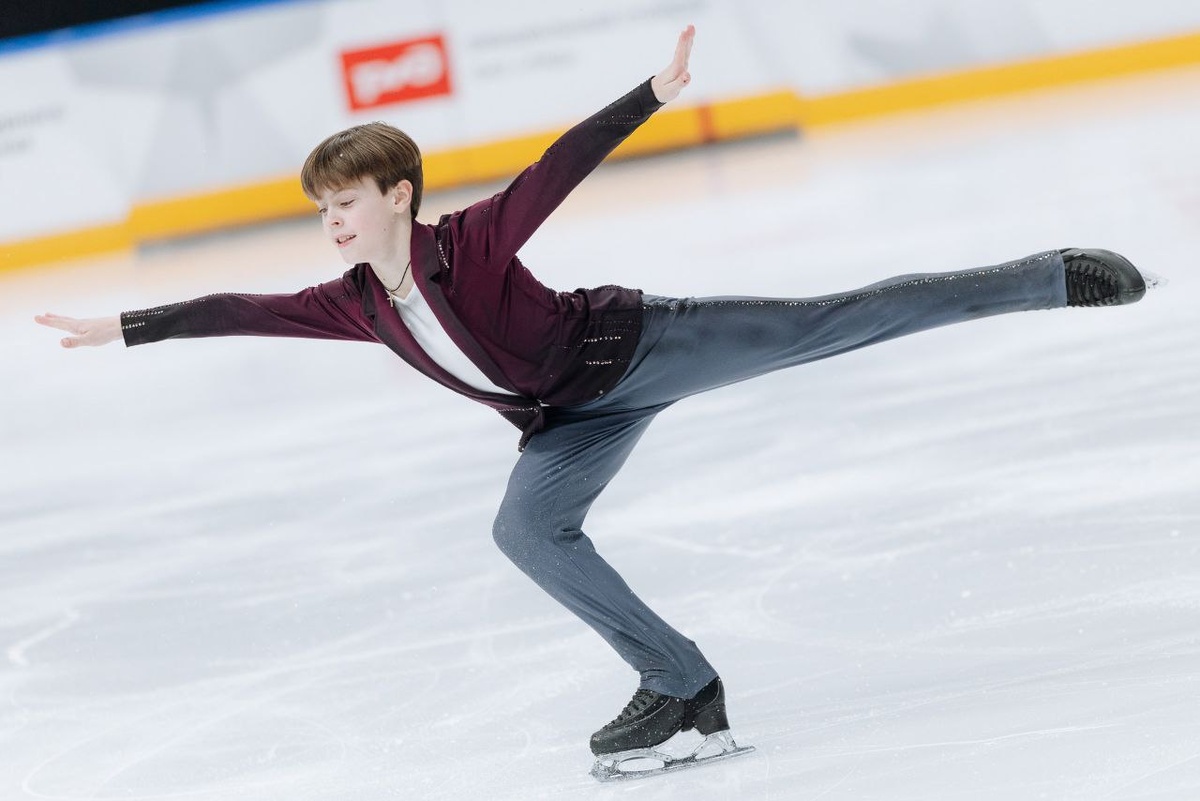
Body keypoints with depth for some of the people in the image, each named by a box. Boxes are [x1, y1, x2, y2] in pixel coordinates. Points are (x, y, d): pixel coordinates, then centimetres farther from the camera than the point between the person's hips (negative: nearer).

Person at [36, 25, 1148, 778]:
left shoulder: (471, 241, -21)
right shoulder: (354, 305, -2)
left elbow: (564, 164, -27)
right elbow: (240, 312, 3)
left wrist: (655, 94, -36)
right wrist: (125, 328, 4)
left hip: (639, 347, -6)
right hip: (573, 421, 7)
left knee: (828, 324, -14)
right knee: (528, 528, -15)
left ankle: (1056, 278, -9)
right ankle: (684, 689, -10)